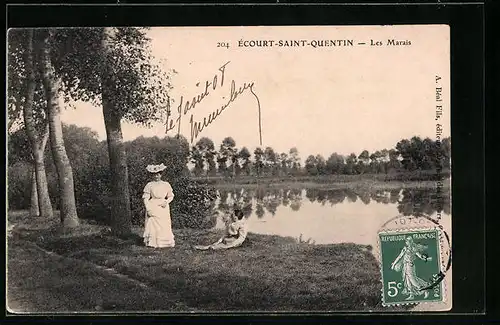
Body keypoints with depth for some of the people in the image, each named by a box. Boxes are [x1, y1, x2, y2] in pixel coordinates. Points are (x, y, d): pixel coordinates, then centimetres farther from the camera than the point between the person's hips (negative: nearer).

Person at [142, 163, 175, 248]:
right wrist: (148, 209, -10)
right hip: (153, 208, -2)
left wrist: (166, 202, -6)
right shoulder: (149, 185, 1)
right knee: (152, 225, -5)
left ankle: (165, 243, 6)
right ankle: (152, 243, 1)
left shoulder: (166, 185, 8)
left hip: (163, 208, 2)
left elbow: (171, 196, 14)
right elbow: (145, 198, -1)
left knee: (165, 226, -2)